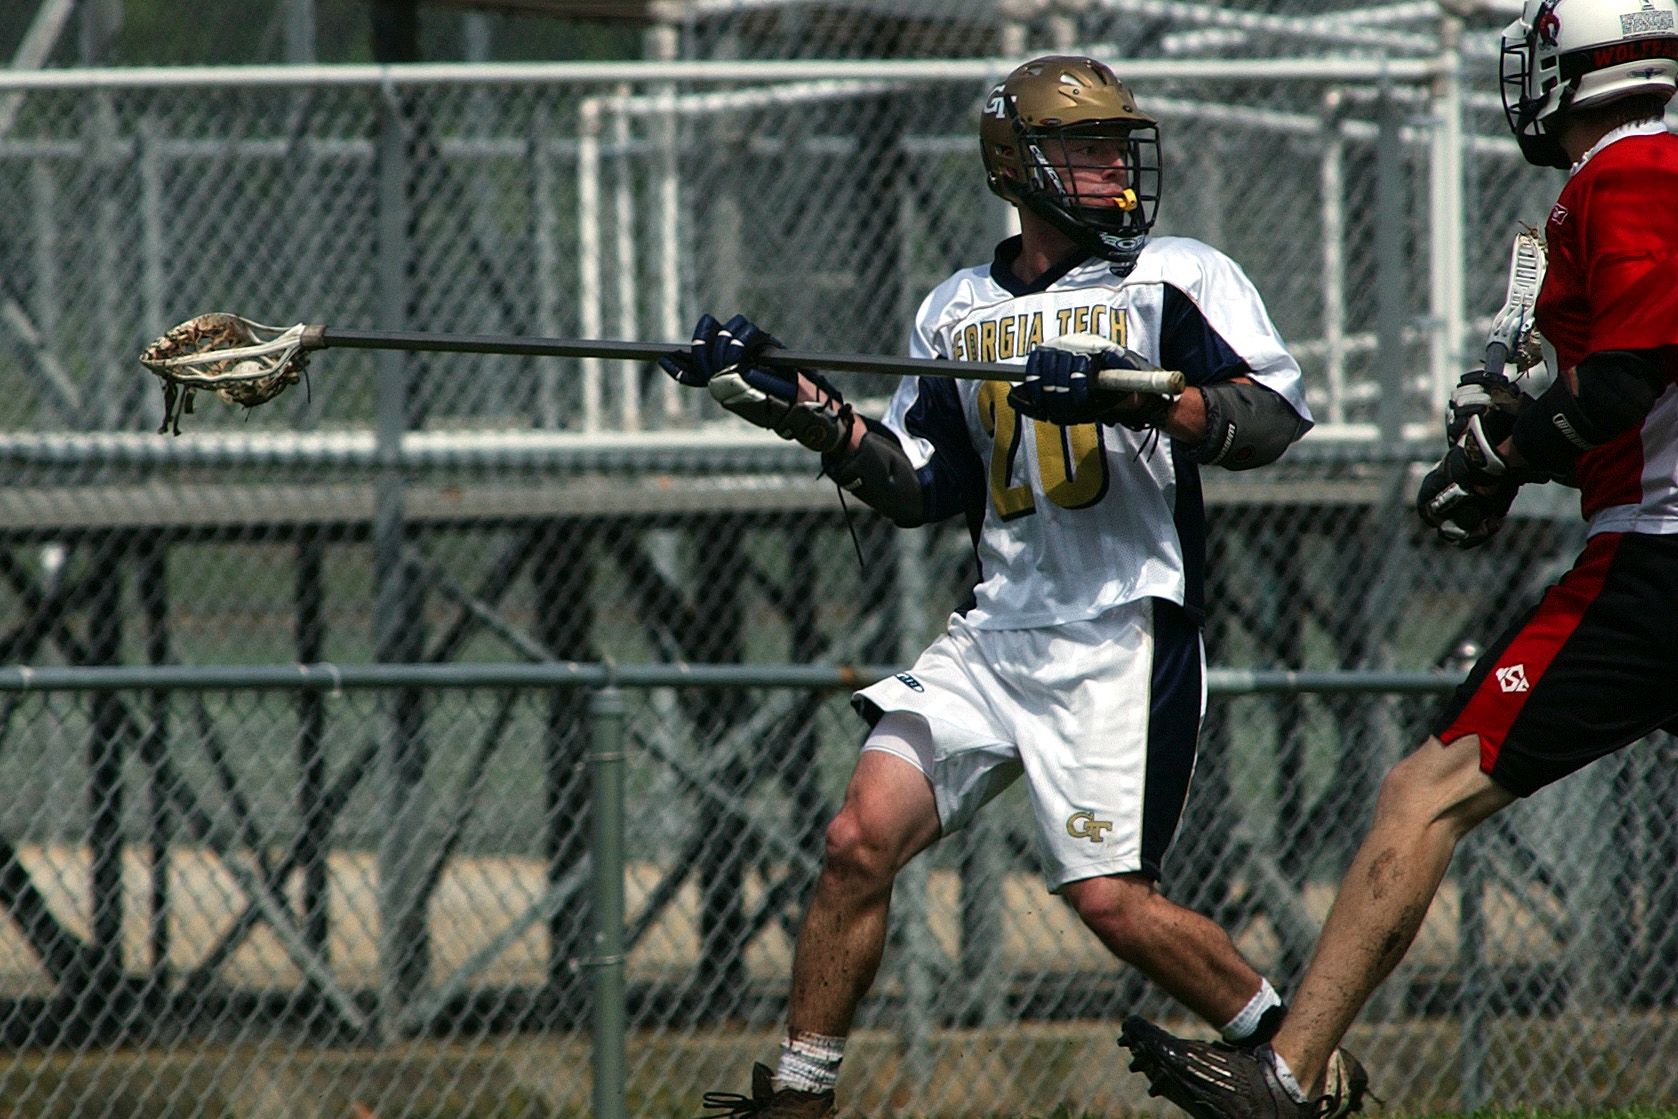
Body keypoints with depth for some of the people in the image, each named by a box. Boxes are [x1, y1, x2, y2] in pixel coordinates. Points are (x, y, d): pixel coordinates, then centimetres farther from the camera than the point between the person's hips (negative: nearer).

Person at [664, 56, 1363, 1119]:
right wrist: (802, 407, 7)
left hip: (1128, 630, -5)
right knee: (862, 841, -6)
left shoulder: (1179, 277, 1)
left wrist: (1134, 398, -25)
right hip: (997, 631, 5)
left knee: (1112, 898, -13)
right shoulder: (959, 311, 17)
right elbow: (917, 489, 19)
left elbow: (1270, 420, -12)